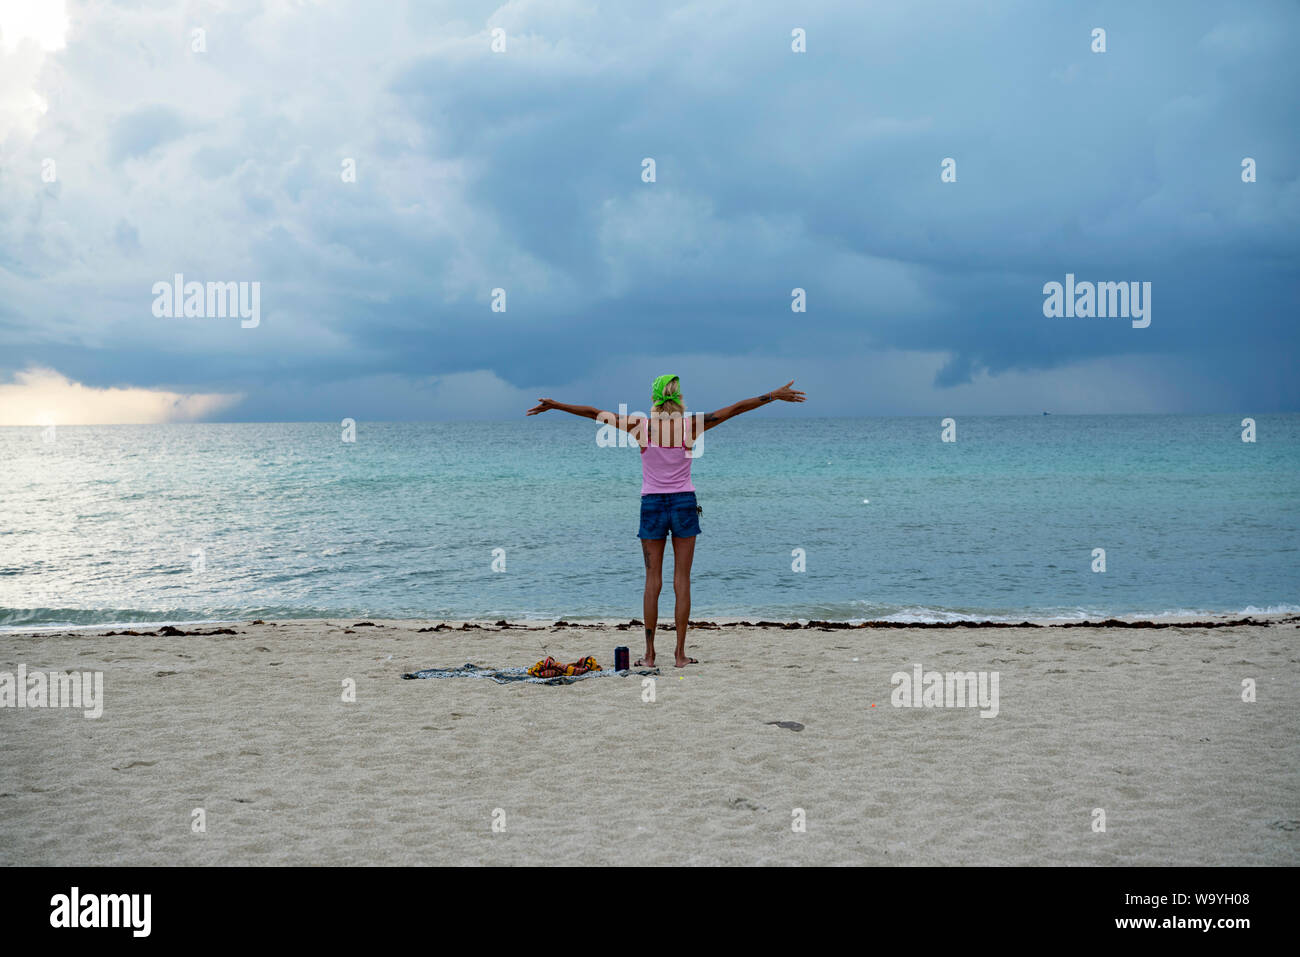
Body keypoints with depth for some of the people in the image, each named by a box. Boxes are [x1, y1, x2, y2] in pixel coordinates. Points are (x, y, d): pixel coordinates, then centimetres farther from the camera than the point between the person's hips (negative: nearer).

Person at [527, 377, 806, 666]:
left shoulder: (641, 425, -5)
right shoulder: (691, 425, -5)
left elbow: (593, 412, -2)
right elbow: (736, 408, 0)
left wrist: (553, 404, 7)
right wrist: (776, 395, 7)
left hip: (652, 504, 0)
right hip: (684, 502, 0)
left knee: (653, 579, 5)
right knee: (682, 579, 4)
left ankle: (649, 654, 6)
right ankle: (680, 653, 4)